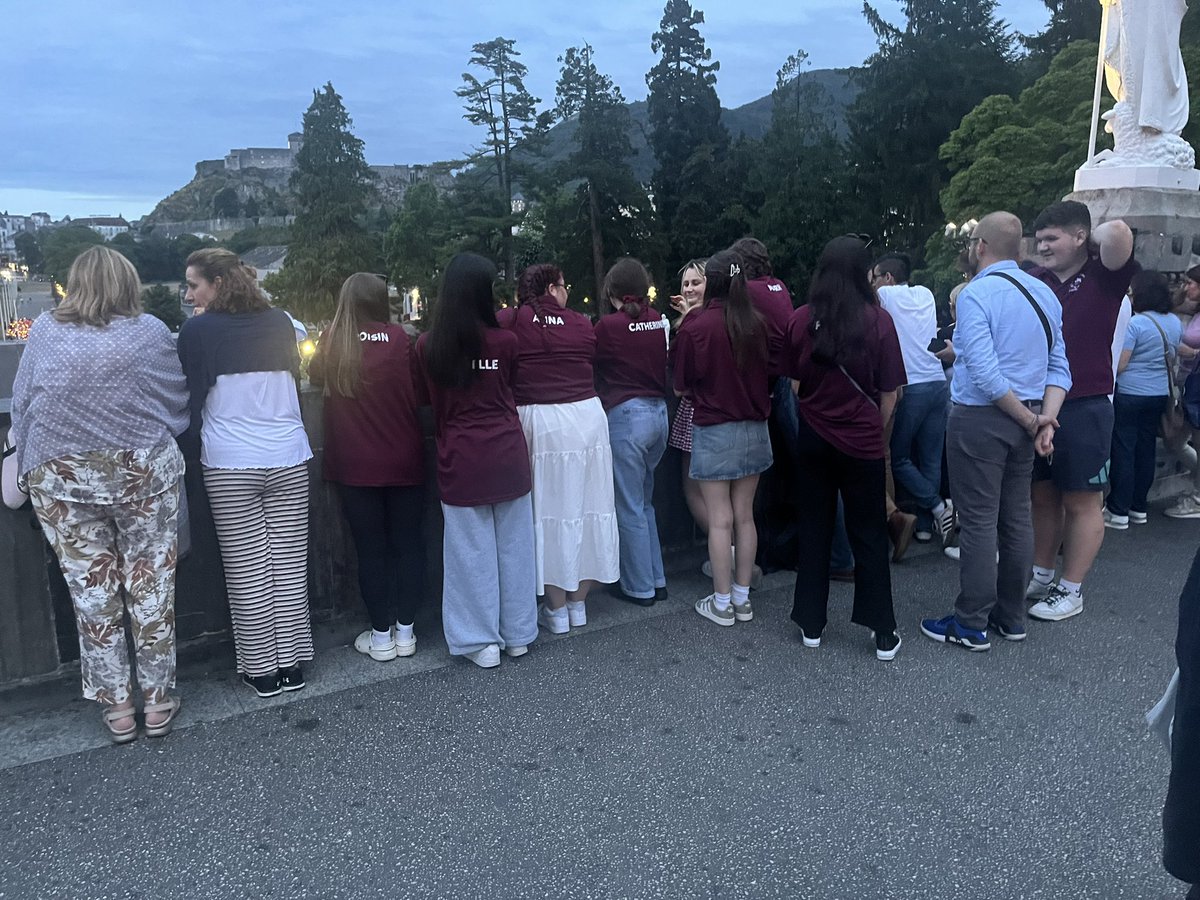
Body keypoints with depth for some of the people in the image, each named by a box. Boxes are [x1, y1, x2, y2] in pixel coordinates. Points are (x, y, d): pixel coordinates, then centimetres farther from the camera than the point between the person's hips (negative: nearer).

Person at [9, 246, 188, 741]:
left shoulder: (44, 332, -1)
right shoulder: (150, 333, -6)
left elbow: (21, 405, 6)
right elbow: (178, 402, 4)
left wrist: (30, 463, 20)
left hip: (61, 480, 1)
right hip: (144, 473, -1)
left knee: (91, 591, 11)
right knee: (151, 587, 9)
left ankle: (115, 707, 20)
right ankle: (158, 701, 19)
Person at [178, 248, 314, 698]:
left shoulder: (197, 332, -4)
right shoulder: (280, 323, 7)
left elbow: (192, 399, 2)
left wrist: (194, 440, 19)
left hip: (229, 465, -3)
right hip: (289, 458, 3)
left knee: (247, 572, 6)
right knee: (290, 567, 8)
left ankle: (261, 670, 15)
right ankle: (292, 665, 17)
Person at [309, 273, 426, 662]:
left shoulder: (333, 342, -7)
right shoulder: (399, 338, -9)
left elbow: (315, 376, 12)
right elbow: (418, 392, 1)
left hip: (355, 466, 0)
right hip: (404, 462, 0)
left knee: (370, 549, 8)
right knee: (408, 543, 11)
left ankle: (381, 636, 15)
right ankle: (405, 631, 18)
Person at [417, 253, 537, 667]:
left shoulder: (428, 347, -6)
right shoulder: (506, 342, -6)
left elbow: (434, 404, 6)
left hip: (460, 459, -1)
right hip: (508, 454, 1)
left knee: (472, 549, 8)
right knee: (514, 544, 12)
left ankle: (481, 640, 17)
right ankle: (517, 633, 25)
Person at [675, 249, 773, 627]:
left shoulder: (696, 328, -14)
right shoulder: (756, 324, -3)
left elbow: (680, 387, -5)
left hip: (713, 432, -4)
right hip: (754, 430, 4)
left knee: (720, 520, 4)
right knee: (745, 516, 12)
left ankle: (722, 603, 13)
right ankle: (742, 596, 22)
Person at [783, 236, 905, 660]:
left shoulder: (801, 320, -5)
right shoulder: (878, 320, -12)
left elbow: (795, 383, 5)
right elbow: (888, 393, -6)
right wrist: (876, 429, 10)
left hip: (813, 439, 2)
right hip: (862, 442, -2)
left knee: (813, 530, 13)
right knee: (869, 536, 8)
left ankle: (812, 625, 21)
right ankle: (883, 634, 14)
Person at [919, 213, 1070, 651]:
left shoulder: (976, 294, -15)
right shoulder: (1044, 294, 10)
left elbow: (986, 373, -23)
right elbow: (1059, 366, 6)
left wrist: (1029, 420, -13)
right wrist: (1045, 419, -4)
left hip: (980, 418, -8)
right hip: (1025, 422, 8)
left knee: (978, 522, -1)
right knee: (1016, 518, 15)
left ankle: (972, 626, 9)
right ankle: (1011, 618, 27)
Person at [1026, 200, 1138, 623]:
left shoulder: (1104, 277, -7)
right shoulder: (1036, 280, 6)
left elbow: (1118, 231, -27)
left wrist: (1094, 236, -6)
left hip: (1084, 407, -5)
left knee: (1080, 502, 5)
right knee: (1043, 496, 15)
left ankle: (1071, 591, 15)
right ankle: (1041, 576, 29)